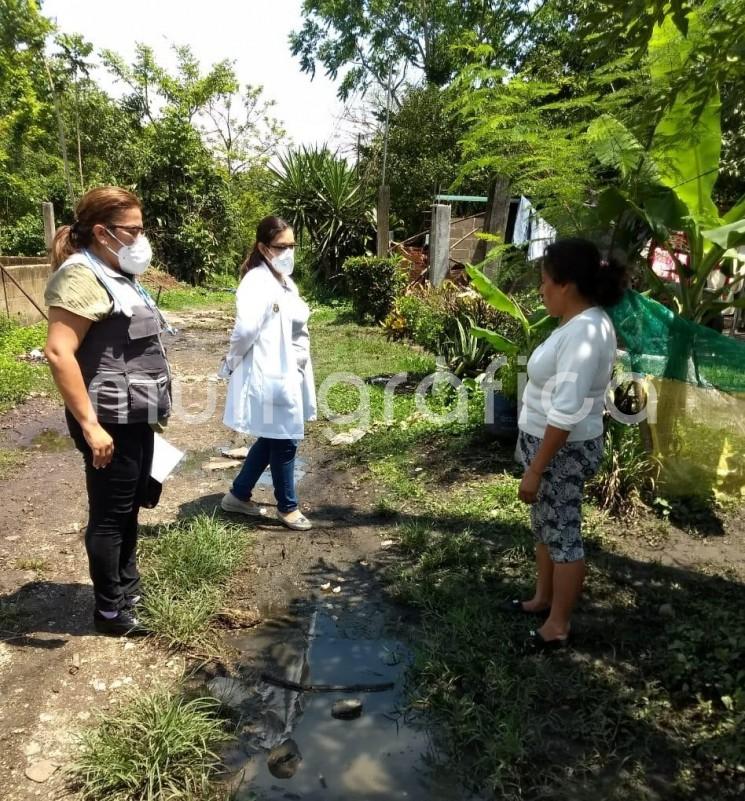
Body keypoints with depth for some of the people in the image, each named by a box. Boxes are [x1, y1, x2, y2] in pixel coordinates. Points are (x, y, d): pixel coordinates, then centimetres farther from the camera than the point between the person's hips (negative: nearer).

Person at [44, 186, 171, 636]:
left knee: (131, 507, 20)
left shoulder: (116, 274, 13)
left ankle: (129, 586, 37)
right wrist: (90, 425, -26)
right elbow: (59, 352, -26)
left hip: (135, 417, 9)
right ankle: (110, 610, 21)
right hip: (110, 421, -9)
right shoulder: (82, 276, -17)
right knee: (110, 515, 5)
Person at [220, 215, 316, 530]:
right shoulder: (258, 283, -19)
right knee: (283, 442, 5)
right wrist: (233, 360, -15)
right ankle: (287, 507, 24)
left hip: (290, 372, 9)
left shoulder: (284, 280, 11)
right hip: (271, 375, -9)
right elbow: (246, 329, -31)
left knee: (271, 439, 19)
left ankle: (238, 496, 35)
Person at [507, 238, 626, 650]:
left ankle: (558, 626, 23)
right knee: (545, 525, 22)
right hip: (551, 444, 10)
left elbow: (566, 414, -28)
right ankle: (543, 599, 41)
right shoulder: (583, 323, 6)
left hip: (564, 452, -10)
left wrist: (535, 470, -23)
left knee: (563, 534, 6)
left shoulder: (583, 333, -26)